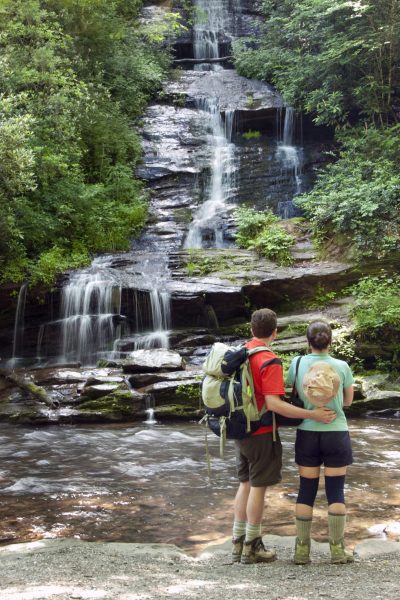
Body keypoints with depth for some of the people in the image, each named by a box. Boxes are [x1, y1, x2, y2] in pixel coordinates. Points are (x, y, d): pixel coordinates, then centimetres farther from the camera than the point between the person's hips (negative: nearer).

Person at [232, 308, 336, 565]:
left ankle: (238, 543, 22)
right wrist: (312, 414, -25)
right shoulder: (270, 361, -19)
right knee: (259, 487, 2)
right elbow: (273, 404, -25)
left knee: (246, 484, 16)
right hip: (262, 433, -7)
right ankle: (252, 548, 10)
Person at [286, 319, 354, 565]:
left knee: (307, 490, 9)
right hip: (336, 433, -1)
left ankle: (302, 549, 11)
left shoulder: (297, 364, -3)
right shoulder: (342, 366, -4)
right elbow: (348, 400, 9)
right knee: (336, 491, 6)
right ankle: (337, 549, 10)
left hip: (307, 433, 1)